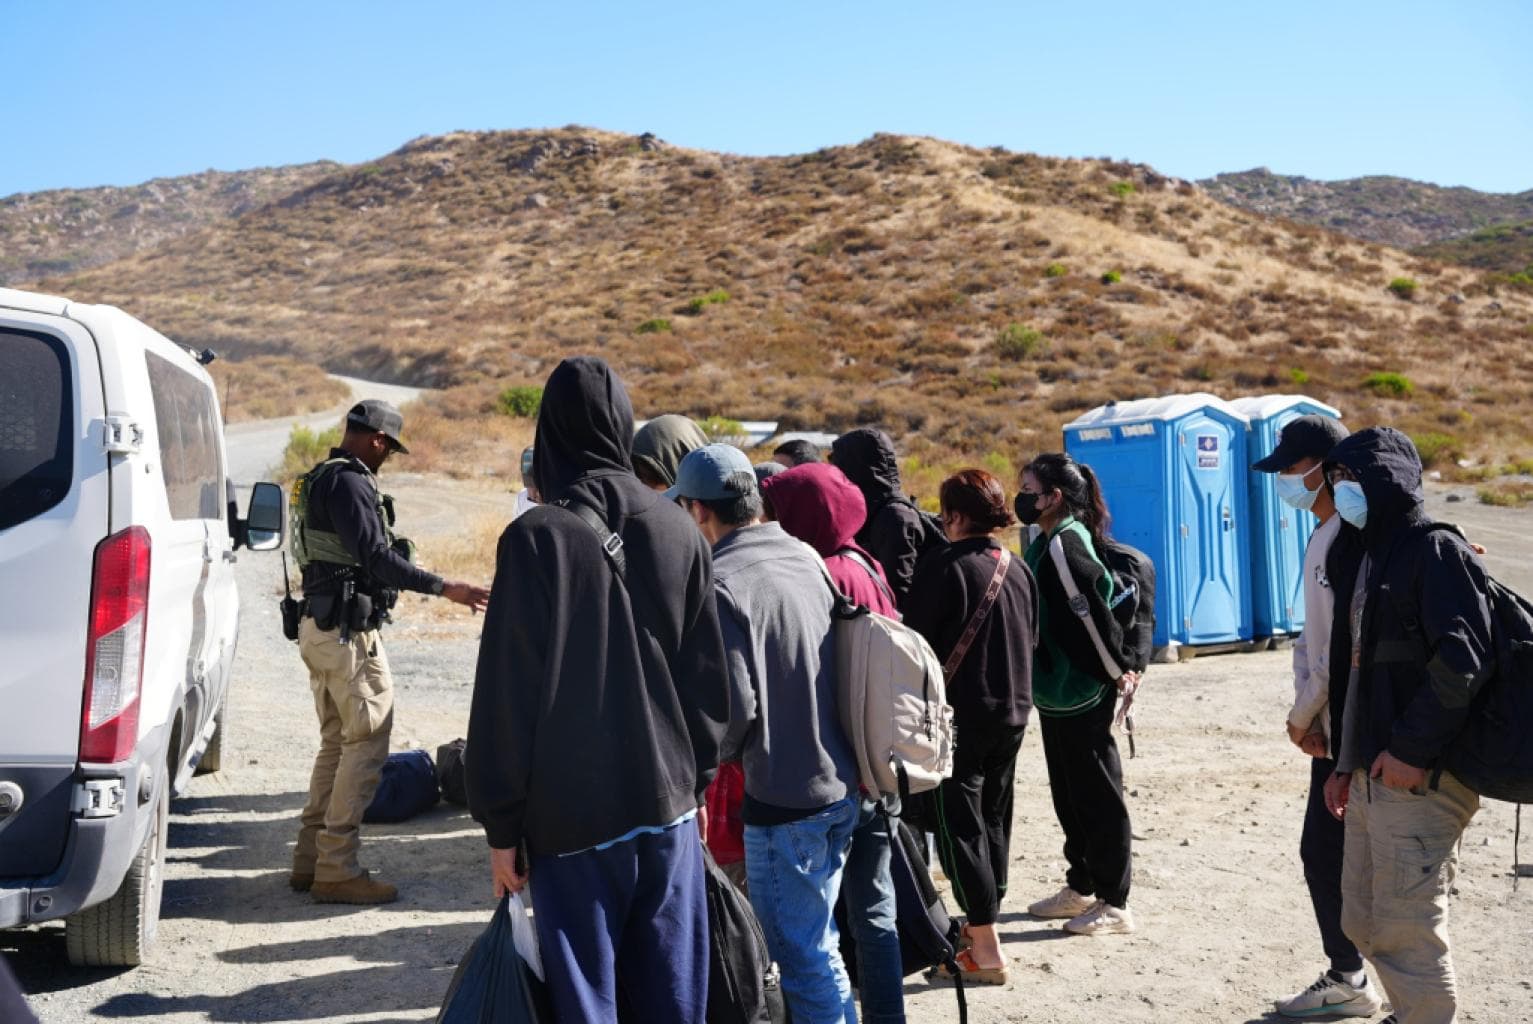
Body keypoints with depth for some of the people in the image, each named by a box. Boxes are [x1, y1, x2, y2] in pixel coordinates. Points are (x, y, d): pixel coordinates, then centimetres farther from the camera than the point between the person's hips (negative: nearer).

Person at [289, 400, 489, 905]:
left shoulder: (320, 479, 17)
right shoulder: (351, 483, -15)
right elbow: (376, 557, -23)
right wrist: (444, 587, -24)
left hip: (320, 627, 11)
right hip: (349, 632, -11)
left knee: (336, 742, 16)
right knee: (368, 743, -5)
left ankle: (311, 859, 21)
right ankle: (337, 870, -3)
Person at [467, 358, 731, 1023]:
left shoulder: (536, 537, -12)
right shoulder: (678, 531, 0)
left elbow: (509, 692, -11)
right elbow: (708, 675, 6)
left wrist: (501, 825, -3)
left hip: (572, 815, -4)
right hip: (669, 805, 4)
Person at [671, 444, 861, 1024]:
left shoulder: (723, 582, -17)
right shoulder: (806, 558, 6)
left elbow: (734, 704, -20)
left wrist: (713, 758, 0)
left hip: (784, 797, -8)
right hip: (839, 783, 8)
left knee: (801, 954, 6)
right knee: (818, 943, 22)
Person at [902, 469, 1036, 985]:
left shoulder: (945, 568, -17)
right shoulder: (1019, 569, 6)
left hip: (960, 714, -7)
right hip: (1013, 711, 7)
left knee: (959, 825, -1)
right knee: (993, 817, 18)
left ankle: (986, 950, -1)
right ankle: (983, 925, 30)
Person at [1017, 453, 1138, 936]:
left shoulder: (1067, 547, -20)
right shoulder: (1046, 544, 11)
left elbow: (1093, 616, -23)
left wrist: (1114, 671, -13)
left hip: (1082, 693, -10)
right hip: (1058, 690, 10)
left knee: (1097, 794, 0)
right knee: (1068, 793, 18)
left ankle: (1114, 904, 9)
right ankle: (1081, 887, 31)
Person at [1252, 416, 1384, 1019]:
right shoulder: (1321, 537, 13)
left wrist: (1302, 714, -10)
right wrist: (1307, 711, 3)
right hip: (1330, 728, 9)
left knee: (1330, 856, -1)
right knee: (1321, 854, 15)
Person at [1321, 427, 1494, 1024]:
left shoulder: (1438, 551, -9)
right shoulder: (1373, 558, 19)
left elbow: (1462, 661, -20)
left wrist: (1414, 749, -21)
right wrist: (1349, 761, 20)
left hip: (1419, 778, -10)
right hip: (1372, 776, 10)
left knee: (1406, 931, -7)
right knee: (1364, 923, 15)